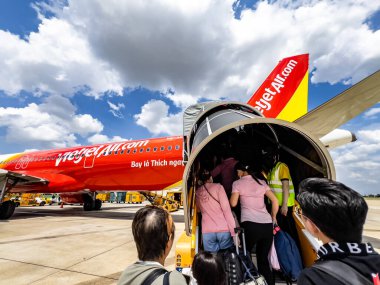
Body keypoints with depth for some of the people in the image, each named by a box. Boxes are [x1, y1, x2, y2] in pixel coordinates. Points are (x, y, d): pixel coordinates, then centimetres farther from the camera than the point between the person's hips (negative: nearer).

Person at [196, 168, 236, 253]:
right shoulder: (217, 187, -2)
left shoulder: (197, 192, 8)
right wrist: (234, 231, -4)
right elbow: (226, 209, -7)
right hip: (223, 230, -2)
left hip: (207, 232, 2)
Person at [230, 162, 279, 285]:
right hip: (267, 225, 5)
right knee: (263, 258, 17)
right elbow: (275, 201, 12)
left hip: (250, 224, -4)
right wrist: (273, 217, 23)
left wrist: (231, 196, 16)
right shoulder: (261, 182, 14)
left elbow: (233, 203, -4)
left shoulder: (237, 183, 2)